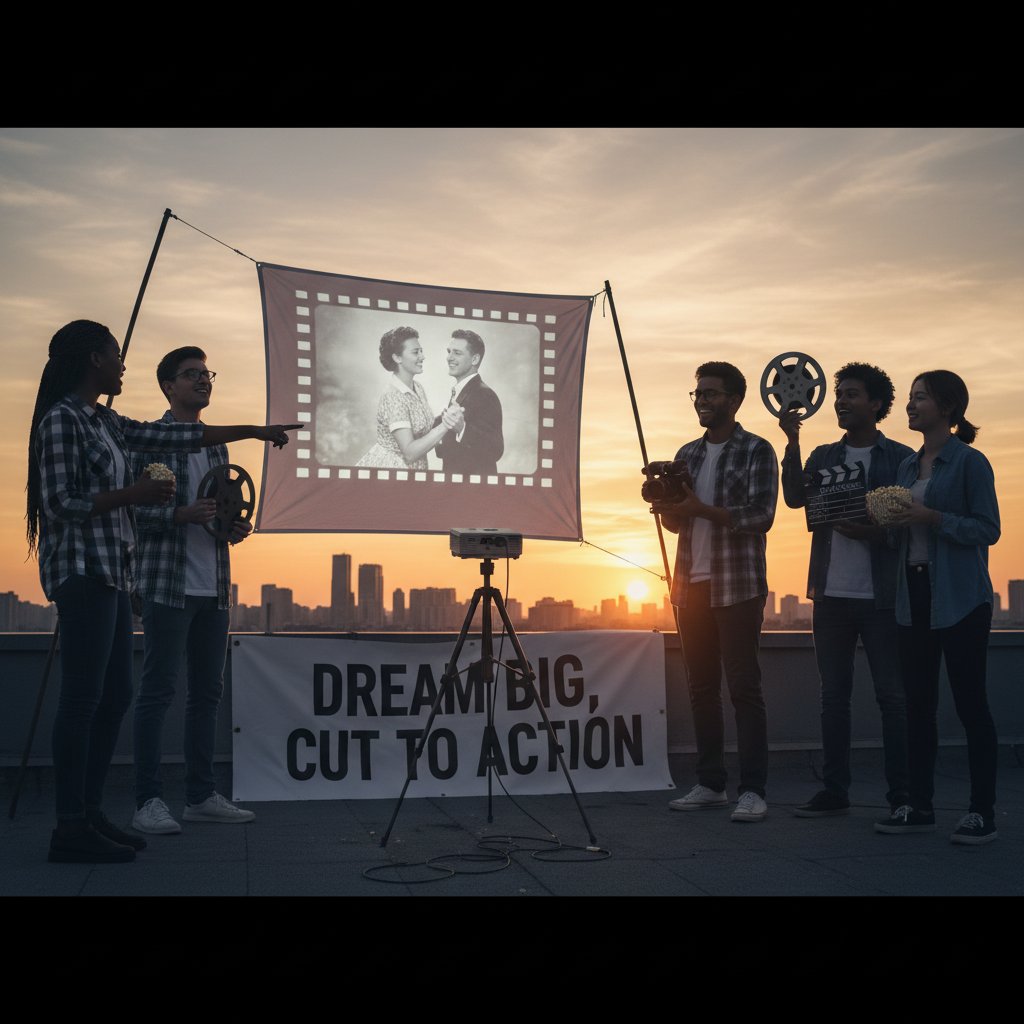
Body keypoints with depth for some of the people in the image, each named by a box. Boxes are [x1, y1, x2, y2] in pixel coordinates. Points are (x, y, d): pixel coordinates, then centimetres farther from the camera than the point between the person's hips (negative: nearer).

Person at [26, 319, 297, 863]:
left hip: (109, 573, 10)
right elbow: (59, 505, -16)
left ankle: (91, 813, 17)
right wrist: (133, 493, -14)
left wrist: (252, 431, 26)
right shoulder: (62, 419, -10)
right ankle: (71, 829, -3)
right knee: (82, 698, -8)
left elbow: (174, 436, 23)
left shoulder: (103, 421, 18)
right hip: (82, 572, -10)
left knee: (114, 696, 10)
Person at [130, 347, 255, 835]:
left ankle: (201, 795, 19)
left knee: (207, 690, 10)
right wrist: (181, 514, -22)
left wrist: (235, 527, 4)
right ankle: (147, 801, 3)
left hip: (214, 587, 7)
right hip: (167, 586, -7)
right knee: (157, 690, -4)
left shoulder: (216, 444, 17)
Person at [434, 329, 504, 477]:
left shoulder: (484, 396, -18)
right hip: (453, 471, 8)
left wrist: (462, 429, -39)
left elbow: (495, 451, -27)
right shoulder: (459, 391, 8)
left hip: (474, 475, -8)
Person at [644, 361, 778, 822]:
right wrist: (663, 501, -2)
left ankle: (752, 790, -3)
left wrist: (700, 508, -19)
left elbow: (761, 516, -13)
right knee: (701, 687, 8)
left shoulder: (756, 451, -2)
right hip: (691, 585, 6)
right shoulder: (687, 454, 16)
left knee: (743, 686, -6)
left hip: (737, 587, -6)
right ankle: (710, 784, 16)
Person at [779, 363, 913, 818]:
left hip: (881, 596, -3)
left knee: (892, 696, 0)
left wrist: (875, 533, -19)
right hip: (831, 594, 4)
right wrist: (792, 443, -15)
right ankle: (834, 790, 15)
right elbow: (795, 498, -4)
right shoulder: (823, 456, 13)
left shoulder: (900, 458, 3)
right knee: (833, 695, 8)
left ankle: (901, 796, 6)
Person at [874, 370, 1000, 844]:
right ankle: (919, 805, 16)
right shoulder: (908, 466, 14)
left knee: (970, 702, -3)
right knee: (918, 703, 9)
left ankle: (982, 812, 4)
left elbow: (988, 529, -11)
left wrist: (933, 518, -20)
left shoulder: (969, 463, -6)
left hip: (959, 599, -7)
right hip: (914, 594, 7)